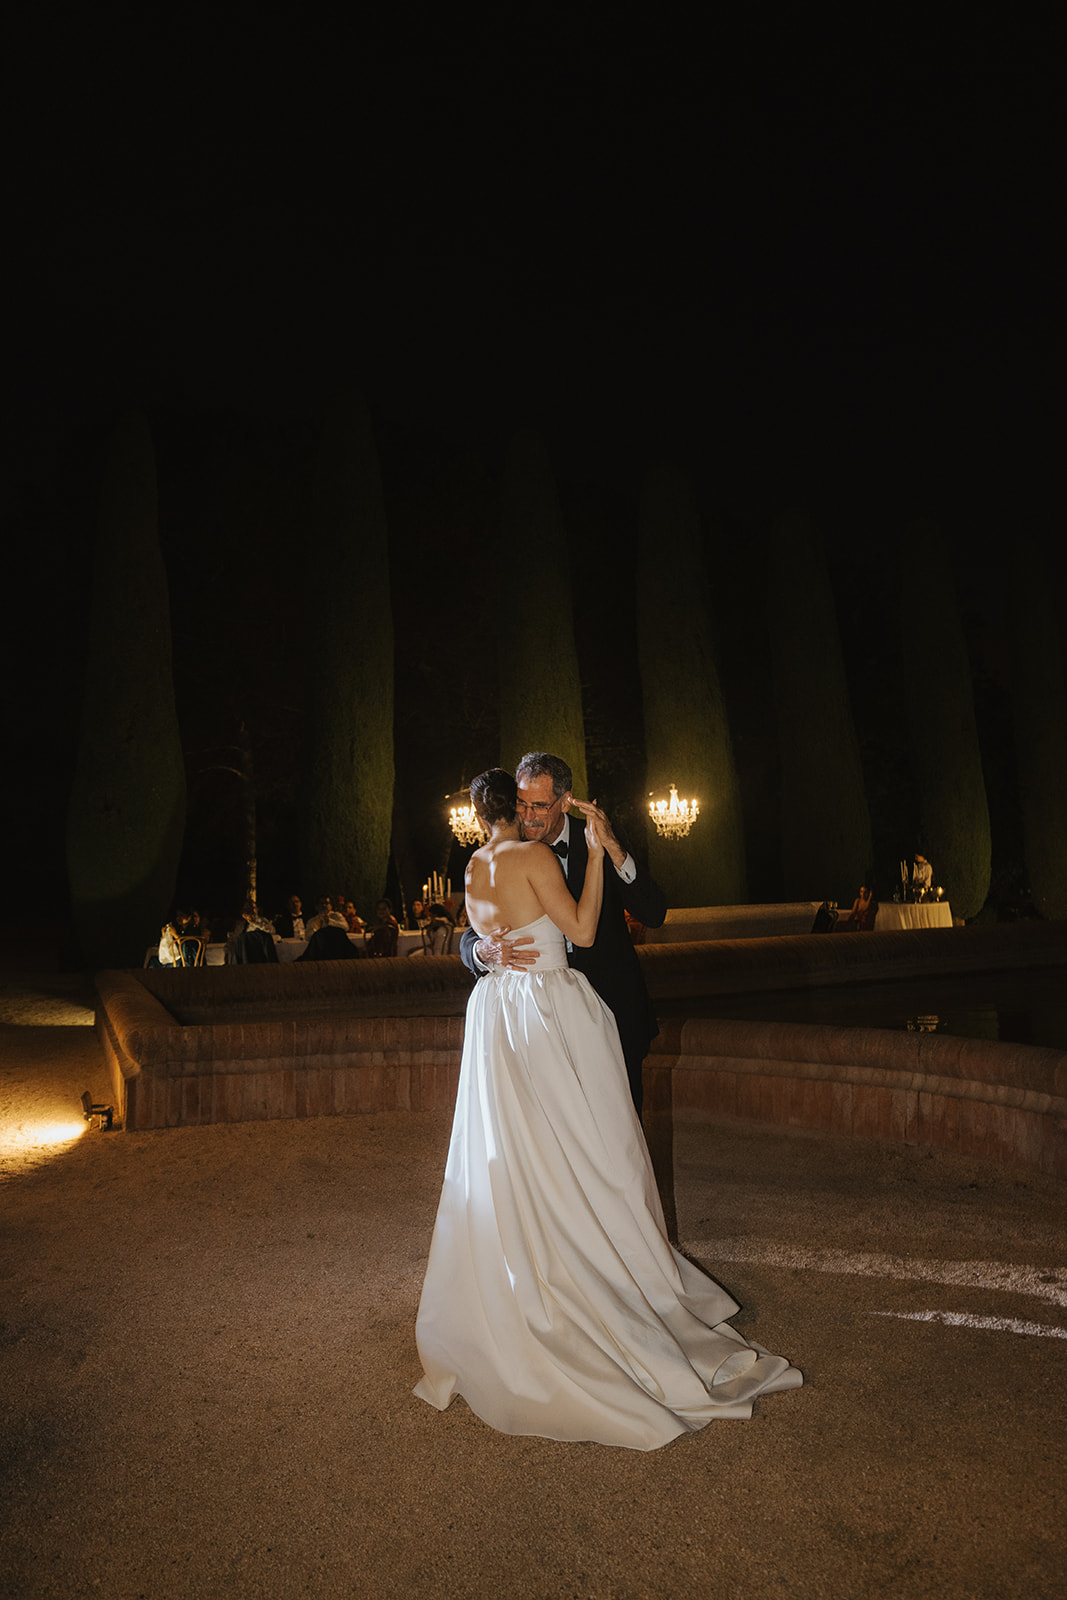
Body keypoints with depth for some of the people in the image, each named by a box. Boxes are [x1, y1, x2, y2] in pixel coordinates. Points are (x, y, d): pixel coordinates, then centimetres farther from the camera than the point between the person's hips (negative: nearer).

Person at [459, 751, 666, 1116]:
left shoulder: (598, 847, -6)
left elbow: (654, 914, -15)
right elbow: (469, 940, -3)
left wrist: (613, 849, -27)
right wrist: (485, 952, -29)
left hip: (614, 1014, -1)